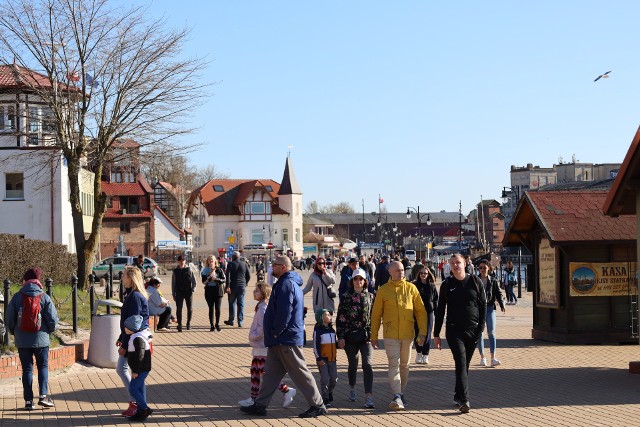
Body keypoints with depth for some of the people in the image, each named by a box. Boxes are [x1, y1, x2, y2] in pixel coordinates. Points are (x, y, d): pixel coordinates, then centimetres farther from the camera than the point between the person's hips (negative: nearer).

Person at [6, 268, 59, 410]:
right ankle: (43, 395, 0)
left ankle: (28, 401, 8)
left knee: (27, 369, 9)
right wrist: (49, 330, 12)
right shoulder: (44, 297, -8)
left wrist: (14, 332, 16)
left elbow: (9, 318, -2)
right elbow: (53, 318, -8)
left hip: (22, 341, 1)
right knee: (43, 367, 13)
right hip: (41, 339, -1)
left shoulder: (17, 297, -5)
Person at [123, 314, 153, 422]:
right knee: (140, 389, 14)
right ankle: (140, 412, 21)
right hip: (140, 369, 11)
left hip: (141, 370, -11)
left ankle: (145, 409, -1)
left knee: (133, 389, -7)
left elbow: (140, 356, -25)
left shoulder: (138, 339, -23)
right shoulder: (136, 336, 10)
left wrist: (135, 371, -21)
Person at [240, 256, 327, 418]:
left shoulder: (286, 284, -17)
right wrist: (275, 334, 17)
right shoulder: (289, 282, 17)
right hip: (280, 340, 11)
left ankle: (317, 405, 4)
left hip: (286, 339, -11)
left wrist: (276, 332, -15)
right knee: (271, 372, 12)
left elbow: (284, 312, -24)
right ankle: (260, 405, 16)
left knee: (300, 373, -3)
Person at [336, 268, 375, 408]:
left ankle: (368, 398, -17)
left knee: (367, 365, -12)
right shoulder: (347, 297, 1)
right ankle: (352, 389, 39)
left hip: (366, 335, 0)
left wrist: (373, 334, 5)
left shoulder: (370, 296, 5)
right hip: (350, 336, 0)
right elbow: (340, 318, -1)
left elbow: (374, 317, 9)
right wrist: (340, 337, -7)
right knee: (353, 364, 13)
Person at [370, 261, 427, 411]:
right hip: (391, 335, -2)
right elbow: (376, 315, 4)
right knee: (394, 365, -10)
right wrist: (374, 336, 3)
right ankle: (397, 397, -17)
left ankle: (401, 393, 25)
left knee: (404, 365, 12)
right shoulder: (383, 291, 0)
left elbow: (421, 311, 5)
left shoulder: (411, 288, 3)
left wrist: (422, 331, -2)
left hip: (408, 334, 2)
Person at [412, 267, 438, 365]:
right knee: (418, 334, 4)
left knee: (427, 334, 1)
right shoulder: (415, 285, 2)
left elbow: (435, 301, 6)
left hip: (429, 313, 0)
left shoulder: (432, 286, 4)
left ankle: (425, 355, 8)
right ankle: (419, 354, 19)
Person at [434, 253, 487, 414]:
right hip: (454, 330, -1)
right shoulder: (447, 284, 4)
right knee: (461, 363, -13)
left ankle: (458, 396, 23)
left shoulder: (475, 281, 4)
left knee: (465, 365, 9)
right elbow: (440, 309, 7)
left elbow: (483, 305, 4)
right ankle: (464, 400, -21)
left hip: (473, 330, 1)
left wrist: (480, 328, -5)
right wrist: (436, 334, 5)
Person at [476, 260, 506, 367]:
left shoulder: (493, 281, 5)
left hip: (490, 308, -1)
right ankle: (482, 357, 15)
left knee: (491, 332, -9)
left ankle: (493, 358, -13)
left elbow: (498, 294, 3)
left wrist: (502, 306, -12)